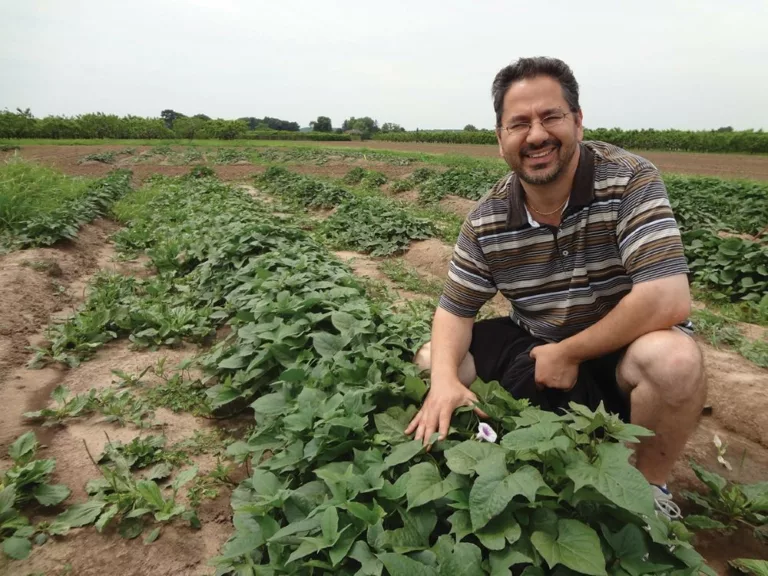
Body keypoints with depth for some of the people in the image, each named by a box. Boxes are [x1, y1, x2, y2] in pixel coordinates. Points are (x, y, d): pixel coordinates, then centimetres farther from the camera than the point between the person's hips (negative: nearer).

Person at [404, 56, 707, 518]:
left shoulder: (631, 181, -22)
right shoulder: (487, 220, -10)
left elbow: (669, 301, -31)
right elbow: (455, 309, -5)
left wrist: (569, 354, -22)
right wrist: (445, 380, -24)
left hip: (624, 348, -3)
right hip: (535, 345, 4)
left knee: (675, 360, -37)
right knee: (432, 361, -3)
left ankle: (649, 484, -4)